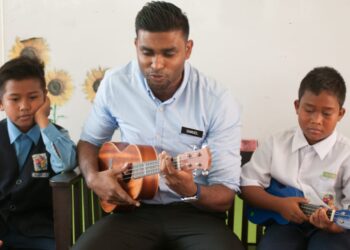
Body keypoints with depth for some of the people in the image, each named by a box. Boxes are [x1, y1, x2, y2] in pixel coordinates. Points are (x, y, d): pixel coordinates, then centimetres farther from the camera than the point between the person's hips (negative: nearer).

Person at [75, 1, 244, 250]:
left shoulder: (218, 102, -12)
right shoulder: (115, 84, -3)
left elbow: (226, 195, -9)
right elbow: (89, 141, 14)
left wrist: (192, 192, -30)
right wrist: (93, 178, -7)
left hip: (195, 212, -1)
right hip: (135, 208, 1)